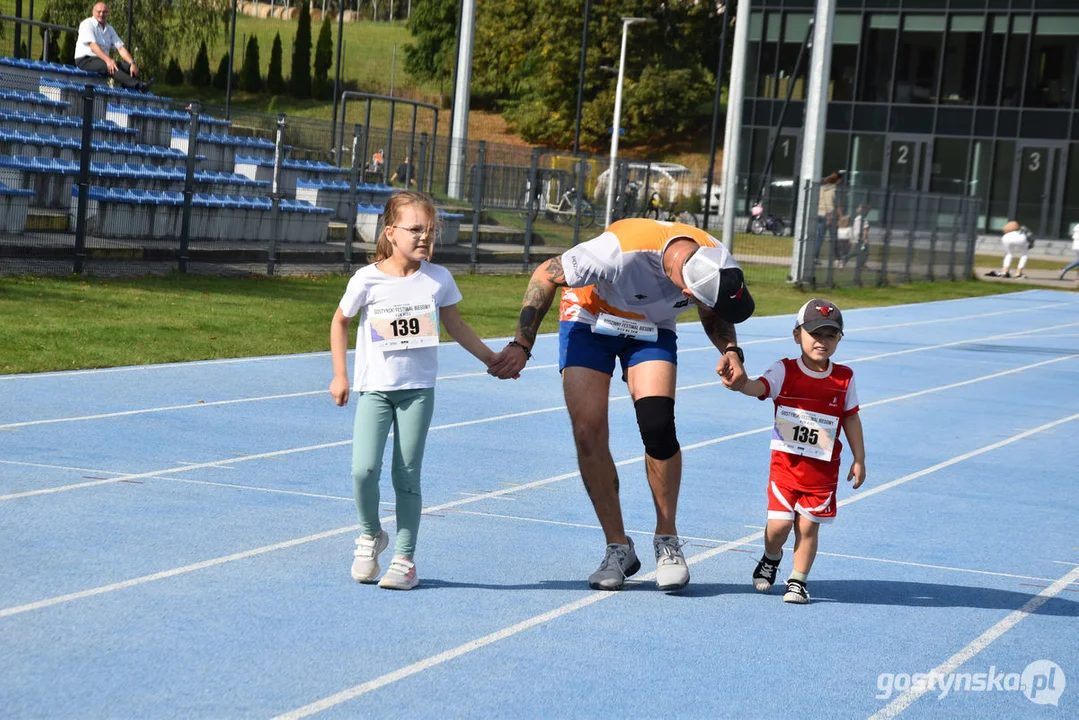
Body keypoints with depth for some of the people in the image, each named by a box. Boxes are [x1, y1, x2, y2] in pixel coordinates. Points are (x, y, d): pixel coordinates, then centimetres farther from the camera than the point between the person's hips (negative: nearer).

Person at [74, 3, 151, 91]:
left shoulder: (109, 29, 16)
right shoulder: (87, 24, -4)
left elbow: (121, 48, 7)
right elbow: (92, 45, -19)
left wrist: (132, 63, -10)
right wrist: (108, 60, -33)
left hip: (104, 60, 7)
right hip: (85, 60, -7)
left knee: (129, 67, -17)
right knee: (112, 66, -34)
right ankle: (136, 85, -49)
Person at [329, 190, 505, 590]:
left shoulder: (439, 279, -2)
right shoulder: (367, 279, -7)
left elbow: (455, 325, 15)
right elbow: (340, 321, 9)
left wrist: (491, 357, 17)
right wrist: (340, 374, 6)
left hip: (418, 389, 1)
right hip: (374, 388, -1)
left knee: (407, 476, 1)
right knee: (364, 469, -15)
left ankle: (404, 558, 9)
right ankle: (370, 535, 12)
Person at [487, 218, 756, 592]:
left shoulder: (717, 261, -25)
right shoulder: (622, 250, -40)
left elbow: (715, 316, 0)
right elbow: (545, 276, -23)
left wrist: (731, 350, -20)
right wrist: (522, 345, -18)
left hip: (651, 330, 2)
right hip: (590, 319, -2)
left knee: (657, 425, -19)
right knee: (588, 434, -12)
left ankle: (666, 540, -1)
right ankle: (618, 547, 3)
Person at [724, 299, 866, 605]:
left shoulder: (844, 378, 0)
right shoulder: (785, 372, -7)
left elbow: (851, 419, 8)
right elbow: (759, 386, -26)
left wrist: (859, 459, 8)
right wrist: (739, 383, -49)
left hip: (823, 469, 1)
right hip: (785, 463, -1)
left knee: (808, 526, 1)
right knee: (779, 523, -2)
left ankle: (798, 581, 16)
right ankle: (771, 558, 31)